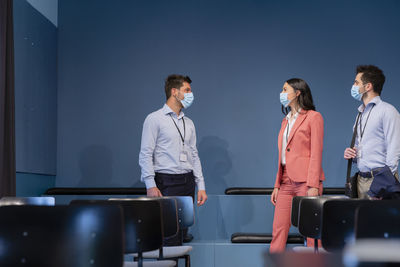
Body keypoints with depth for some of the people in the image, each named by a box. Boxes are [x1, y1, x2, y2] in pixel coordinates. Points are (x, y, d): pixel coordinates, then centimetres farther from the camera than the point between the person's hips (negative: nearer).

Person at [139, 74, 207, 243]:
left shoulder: (188, 123, 17)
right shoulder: (154, 119, -3)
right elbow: (145, 155, -8)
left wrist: (201, 186, 11)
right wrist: (150, 185, -17)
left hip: (188, 183, 6)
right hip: (166, 183, -6)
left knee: (182, 232, 5)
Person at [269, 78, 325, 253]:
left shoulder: (313, 117, -2)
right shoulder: (286, 120, 20)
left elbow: (316, 153, -9)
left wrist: (313, 186, -16)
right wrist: (277, 185, 14)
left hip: (305, 181, -7)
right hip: (287, 182, 7)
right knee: (278, 231, 3)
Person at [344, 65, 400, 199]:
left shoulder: (387, 110, -5)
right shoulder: (361, 114, 21)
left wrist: (387, 181, -17)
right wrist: (351, 155, 7)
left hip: (380, 178, -7)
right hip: (362, 180, 7)